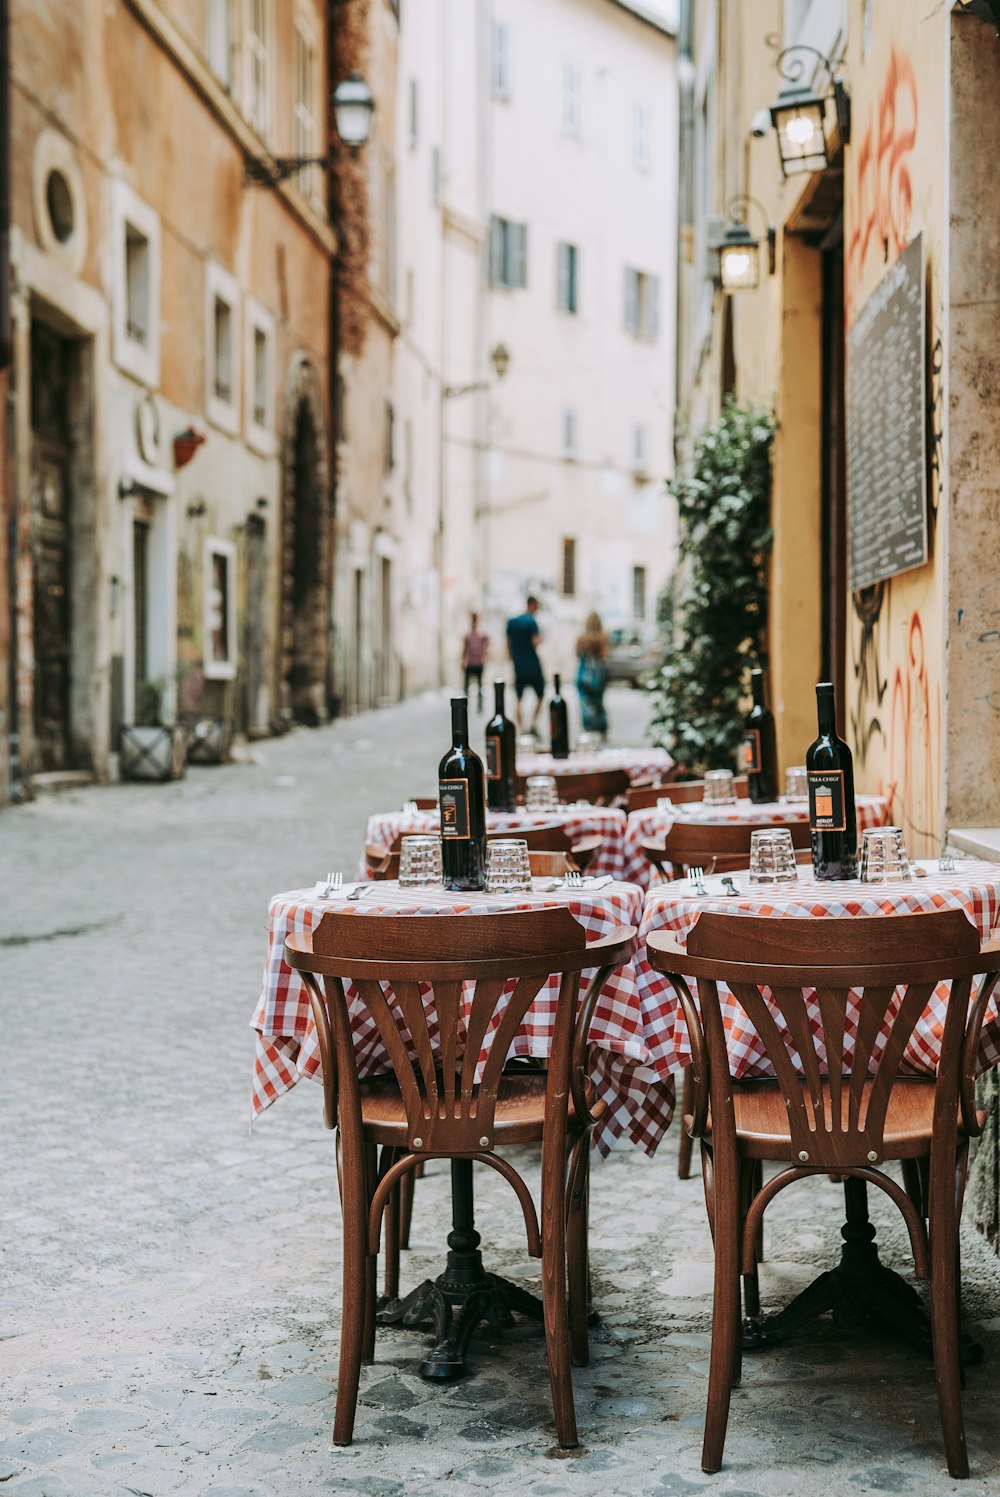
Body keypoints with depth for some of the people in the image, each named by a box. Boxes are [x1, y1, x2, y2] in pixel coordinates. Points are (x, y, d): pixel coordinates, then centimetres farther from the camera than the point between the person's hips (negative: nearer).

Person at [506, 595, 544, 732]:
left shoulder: (511, 621, 8)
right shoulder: (531, 621, -10)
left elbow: (508, 643, 13)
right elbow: (535, 642, -19)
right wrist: (540, 637, 2)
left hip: (518, 666, 5)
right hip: (532, 666, -5)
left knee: (519, 698, 7)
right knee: (540, 695, 9)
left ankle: (519, 728, 1)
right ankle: (533, 723, 0)